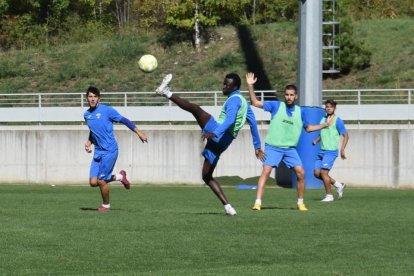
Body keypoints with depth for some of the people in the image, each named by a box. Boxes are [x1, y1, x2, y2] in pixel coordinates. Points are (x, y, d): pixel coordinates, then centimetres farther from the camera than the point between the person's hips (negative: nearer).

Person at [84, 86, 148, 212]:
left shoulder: (107, 110, -8)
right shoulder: (86, 115, 11)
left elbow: (124, 120, -3)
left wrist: (139, 132, -7)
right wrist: (89, 142, 10)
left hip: (109, 151, -6)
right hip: (98, 151, 6)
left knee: (101, 180, -9)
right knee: (93, 182, -2)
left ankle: (106, 205, 17)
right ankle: (119, 177, 22)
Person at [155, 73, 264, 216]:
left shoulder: (234, 99, -5)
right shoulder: (243, 102, 26)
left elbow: (230, 120, -23)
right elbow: (253, 123, 31)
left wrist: (215, 133, -36)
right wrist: (257, 146, 36)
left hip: (220, 136, -10)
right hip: (219, 143, 10)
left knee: (195, 108, -20)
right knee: (207, 176, 13)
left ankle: (167, 93, -19)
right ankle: (228, 207, 6)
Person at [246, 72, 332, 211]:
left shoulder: (300, 111, 7)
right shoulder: (277, 106, -3)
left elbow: (308, 128, 23)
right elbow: (255, 103, -5)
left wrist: (325, 125, 16)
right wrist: (250, 86, -15)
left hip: (290, 148, 4)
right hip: (273, 147, -3)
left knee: (301, 173, -4)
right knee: (266, 171, -19)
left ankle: (300, 203, 12)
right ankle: (257, 203, -21)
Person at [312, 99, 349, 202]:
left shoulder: (337, 121, -6)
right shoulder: (323, 119, 14)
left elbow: (346, 135, -6)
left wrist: (342, 150, -16)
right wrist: (316, 140, 5)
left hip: (331, 151, -7)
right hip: (322, 151, 7)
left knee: (323, 172, -14)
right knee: (317, 173, 4)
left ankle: (329, 195, 1)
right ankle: (338, 185, 20)